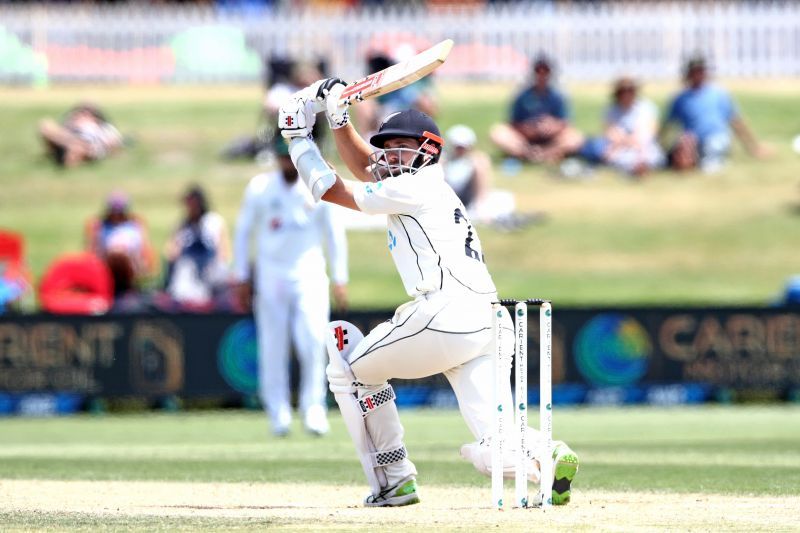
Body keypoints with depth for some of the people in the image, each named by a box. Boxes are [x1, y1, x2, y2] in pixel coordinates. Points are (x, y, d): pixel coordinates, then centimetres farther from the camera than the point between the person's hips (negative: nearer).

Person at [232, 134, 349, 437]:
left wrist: (340, 278, 3)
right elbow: (243, 231, 8)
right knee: (273, 348, -1)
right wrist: (241, 278, 3)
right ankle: (278, 413, 6)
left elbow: (334, 233, 8)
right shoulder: (260, 188, 1)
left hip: (309, 275, 0)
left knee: (313, 342, -13)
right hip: (271, 276, 0)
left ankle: (313, 407, -3)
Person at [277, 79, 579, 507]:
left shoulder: (414, 188, 3)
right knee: (494, 452, 0)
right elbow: (365, 168, 40)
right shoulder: (426, 187, 28)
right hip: (490, 325, 8)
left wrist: (298, 135, 17)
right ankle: (550, 459, -31)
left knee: (350, 368, 17)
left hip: (444, 316, -8)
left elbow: (331, 191, 7)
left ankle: (393, 482, 11)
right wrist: (337, 117, 33)